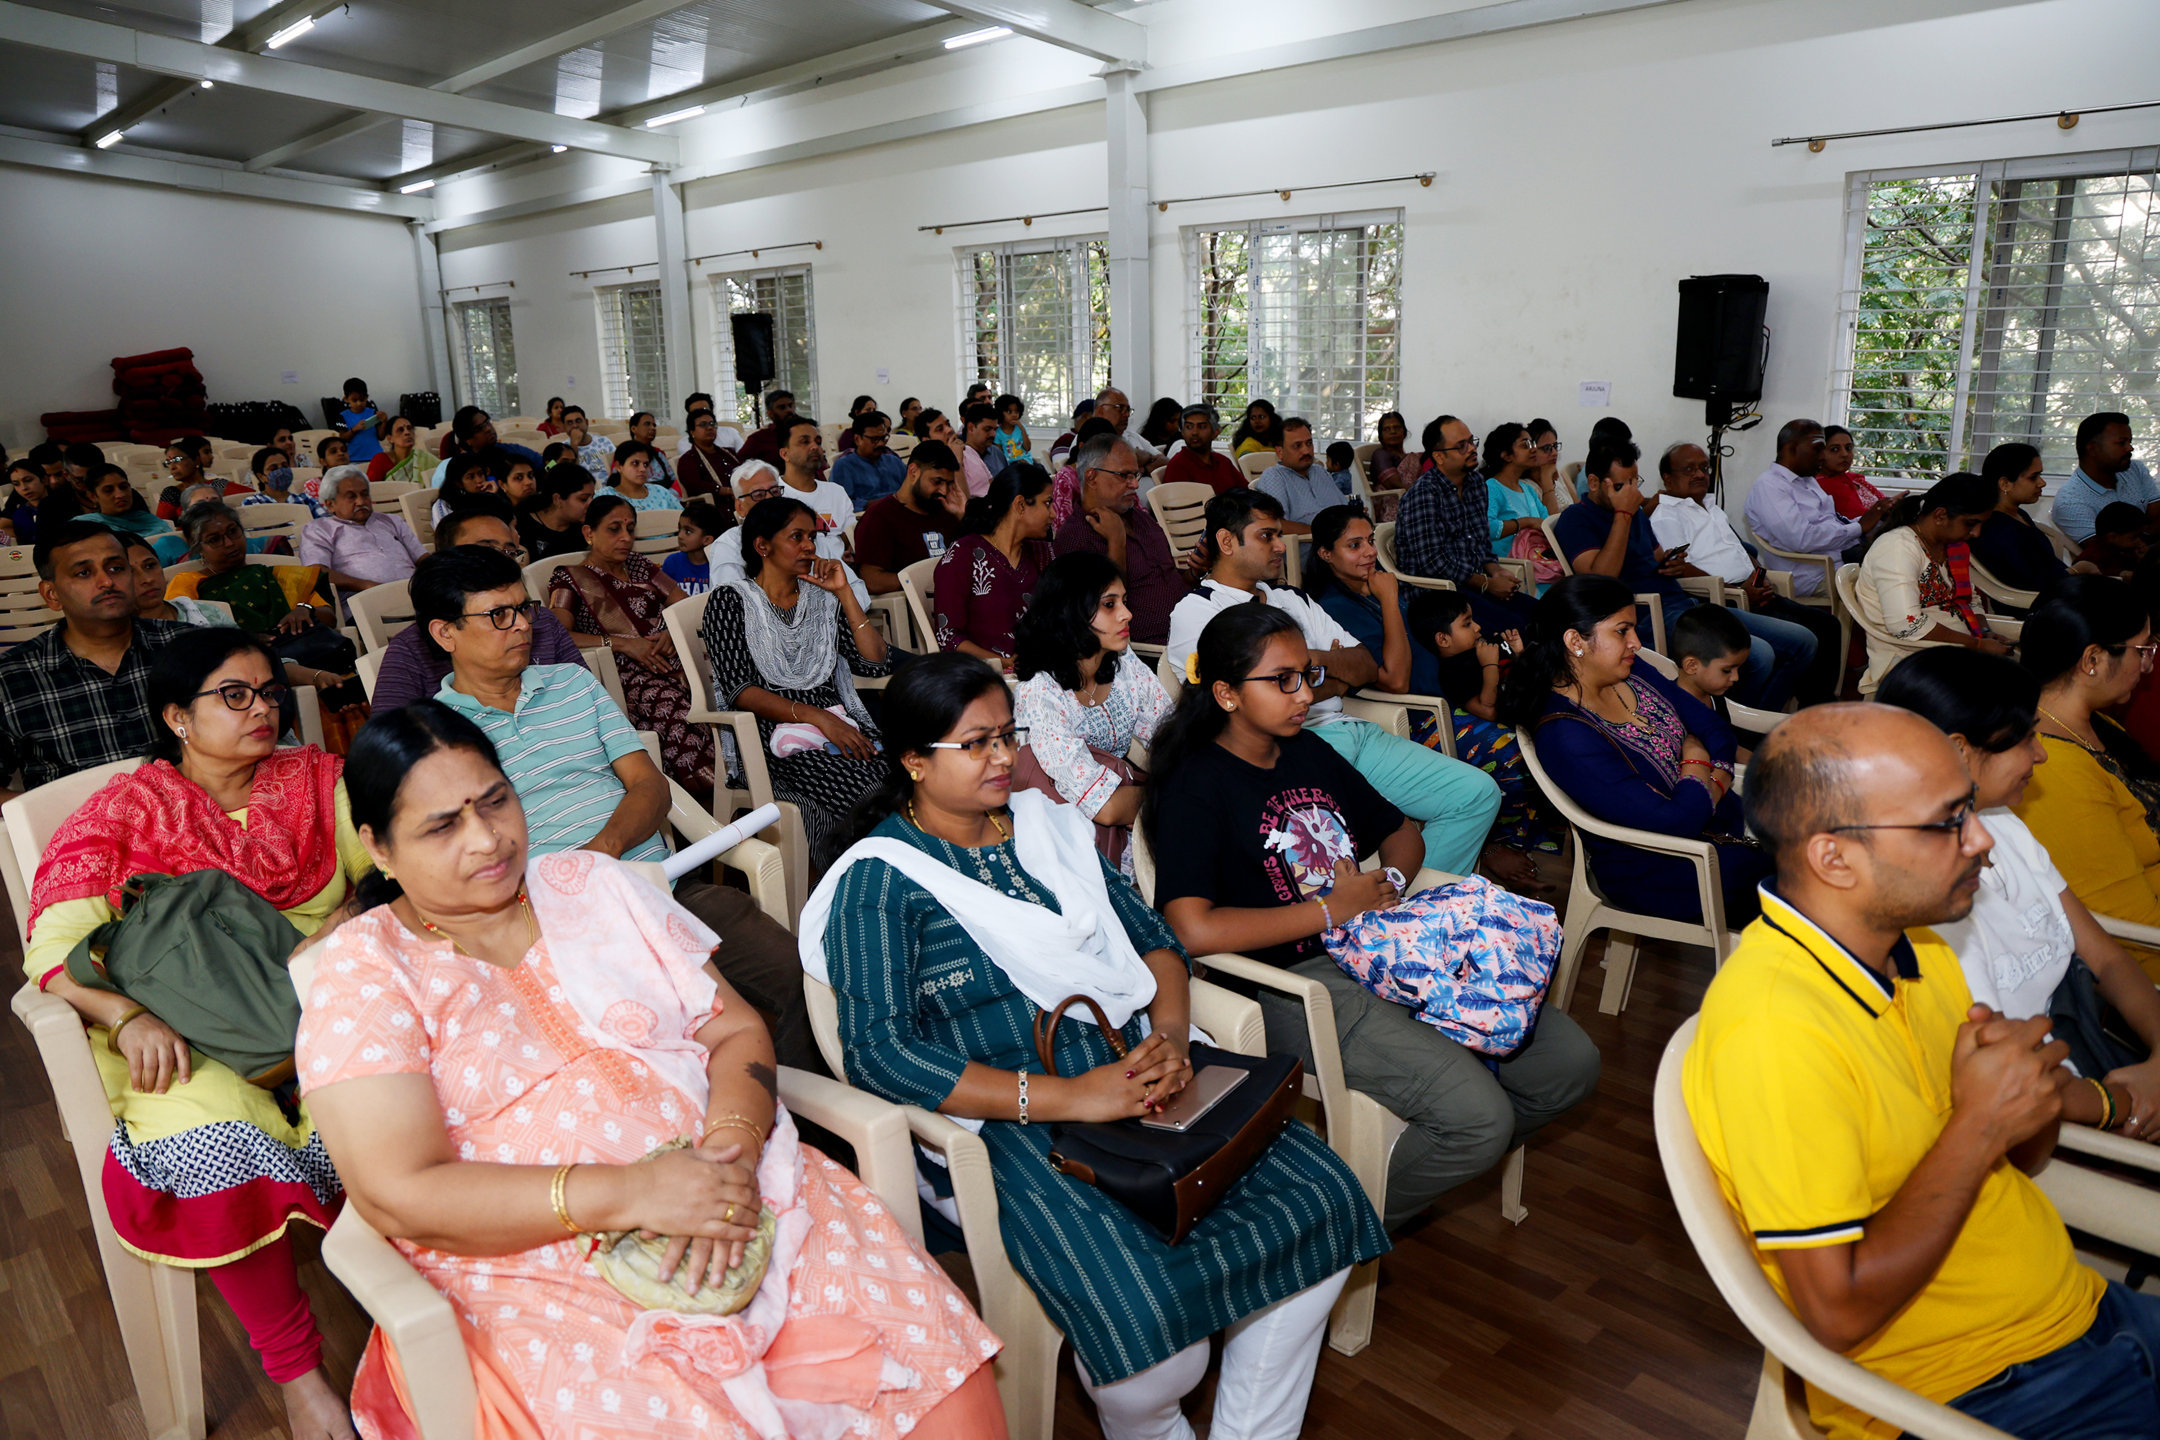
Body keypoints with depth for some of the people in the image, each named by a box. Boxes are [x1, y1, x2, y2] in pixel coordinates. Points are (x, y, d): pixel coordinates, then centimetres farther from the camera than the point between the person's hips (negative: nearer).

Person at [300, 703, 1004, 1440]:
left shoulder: (594, 885, 12)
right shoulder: (361, 971, 1)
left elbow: (737, 1029, 8)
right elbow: (404, 1196, -10)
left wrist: (731, 1151, -13)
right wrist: (628, 1194, -20)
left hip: (740, 1202, 3)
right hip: (548, 1284, -2)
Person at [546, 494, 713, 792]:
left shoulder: (638, 565, 27)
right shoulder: (570, 579, 12)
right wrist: (623, 643, -12)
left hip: (672, 664, 5)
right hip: (626, 677, -5)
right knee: (680, 715, -37)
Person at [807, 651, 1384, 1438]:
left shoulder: (1048, 824, 16)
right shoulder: (879, 881, -3)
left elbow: (1153, 936, 15)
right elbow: (878, 1051, -15)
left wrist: (1170, 1037, -7)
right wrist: (1066, 1097, -21)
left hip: (1135, 1072, 6)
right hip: (1015, 1123, -6)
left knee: (1323, 1201, -12)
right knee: (1153, 1326, -26)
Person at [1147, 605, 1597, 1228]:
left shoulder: (1308, 751, 16)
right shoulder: (1195, 790, -9)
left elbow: (1401, 831, 27)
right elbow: (1194, 929, -24)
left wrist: (1388, 884, 2)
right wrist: (1333, 909, -14)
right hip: (1296, 982, -8)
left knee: (1571, 1063, -1)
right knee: (1478, 1116, -23)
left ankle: (1432, 1166, 18)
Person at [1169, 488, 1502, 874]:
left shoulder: (1292, 600, 26)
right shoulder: (1195, 612, 2)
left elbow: (1367, 667, 20)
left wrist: (1319, 658, -1)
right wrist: (1336, 682, 6)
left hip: (1349, 730, 8)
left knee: (1479, 793, -4)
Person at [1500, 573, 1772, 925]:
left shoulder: (1631, 673, 0)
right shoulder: (1565, 737, -28)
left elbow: (1716, 728, 8)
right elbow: (1675, 823, -29)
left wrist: (1715, 785, -12)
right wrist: (1696, 764, -10)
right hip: (1661, 875, -8)